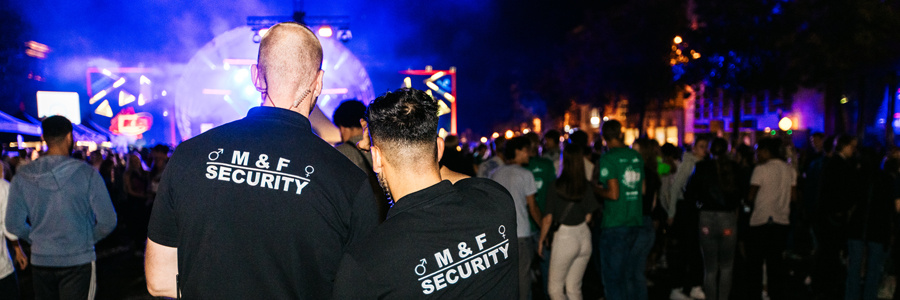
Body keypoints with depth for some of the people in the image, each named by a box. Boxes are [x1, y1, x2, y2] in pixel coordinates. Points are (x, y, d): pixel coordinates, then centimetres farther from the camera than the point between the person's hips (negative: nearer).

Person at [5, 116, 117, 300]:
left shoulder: (22, 177, -3)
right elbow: (107, 221, -13)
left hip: (40, 262, 4)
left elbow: (13, 225, 0)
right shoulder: (87, 173, -12)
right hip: (78, 261, -3)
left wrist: (37, 239, 17)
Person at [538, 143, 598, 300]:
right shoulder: (586, 186, -2)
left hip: (564, 237, -5)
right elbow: (589, 217, 3)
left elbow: (548, 218, -10)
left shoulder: (555, 187, -13)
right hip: (584, 236, 5)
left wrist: (541, 240, 4)